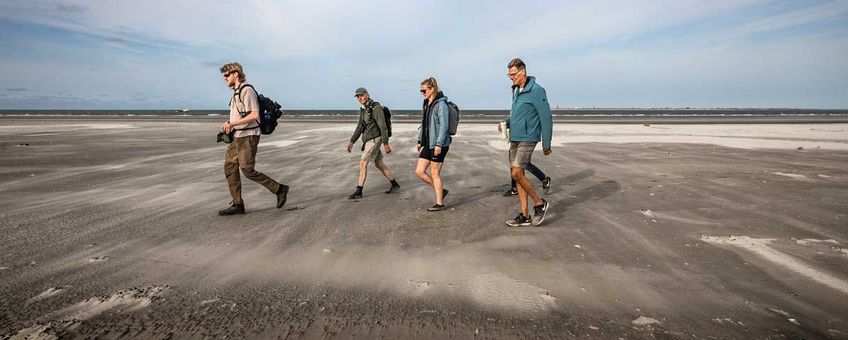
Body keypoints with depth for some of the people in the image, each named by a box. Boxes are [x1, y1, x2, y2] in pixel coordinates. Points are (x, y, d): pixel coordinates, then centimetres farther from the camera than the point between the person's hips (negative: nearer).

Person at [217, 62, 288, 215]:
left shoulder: (247, 90, -13)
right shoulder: (236, 92, 17)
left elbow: (254, 115, -22)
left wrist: (232, 124, -24)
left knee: (248, 171, -9)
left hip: (248, 137, -10)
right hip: (237, 137, 10)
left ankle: (279, 189, 4)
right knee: (229, 168, 4)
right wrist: (228, 123, 11)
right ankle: (237, 204, 8)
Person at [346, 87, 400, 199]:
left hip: (374, 139, -10)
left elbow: (383, 126, -18)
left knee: (363, 162, -11)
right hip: (368, 140, 10)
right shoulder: (363, 109, 13)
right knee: (379, 164, 14)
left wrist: (386, 144, -20)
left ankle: (359, 191, -6)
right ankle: (394, 184, 24)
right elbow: (360, 127, 13)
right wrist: (352, 141, 5)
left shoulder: (376, 108, -14)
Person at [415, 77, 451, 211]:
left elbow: (444, 126, -18)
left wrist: (439, 144, -22)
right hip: (428, 144, 8)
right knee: (419, 171, 6)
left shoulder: (441, 104, -13)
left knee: (434, 173, 0)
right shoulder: (426, 104, 13)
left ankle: (439, 203, 14)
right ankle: (441, 190, 22)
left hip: (439, 145, -8)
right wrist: (420, 141, 16)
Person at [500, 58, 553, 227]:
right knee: (517, 175, 6)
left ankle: (540, 204, 4)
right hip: (514, 139, 8)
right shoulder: (516, 91, 13)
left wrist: (546, 144, -11)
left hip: (527, 138, -8)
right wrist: (506, 123, 10)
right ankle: (524, 216, 12)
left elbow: (546, 118, -12)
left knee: (517, 173, -16)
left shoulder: (536, 91, -12)